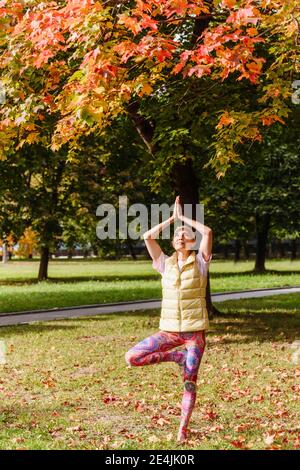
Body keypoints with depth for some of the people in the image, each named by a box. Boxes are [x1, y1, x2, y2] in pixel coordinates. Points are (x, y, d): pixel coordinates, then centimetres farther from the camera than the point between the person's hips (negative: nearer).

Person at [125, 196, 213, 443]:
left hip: (195, 330, -3)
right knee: (132, 357, -10)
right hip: (170, 329, 3)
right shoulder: (166, 264, 7)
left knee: (189, 381, -1)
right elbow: (147, 236, -2)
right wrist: (172, 218, 4)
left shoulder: (200, 262, -1)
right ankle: (177, 357, 5)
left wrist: (184, 217, -3)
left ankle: (183, 429, 12)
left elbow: (208, 232, -16)